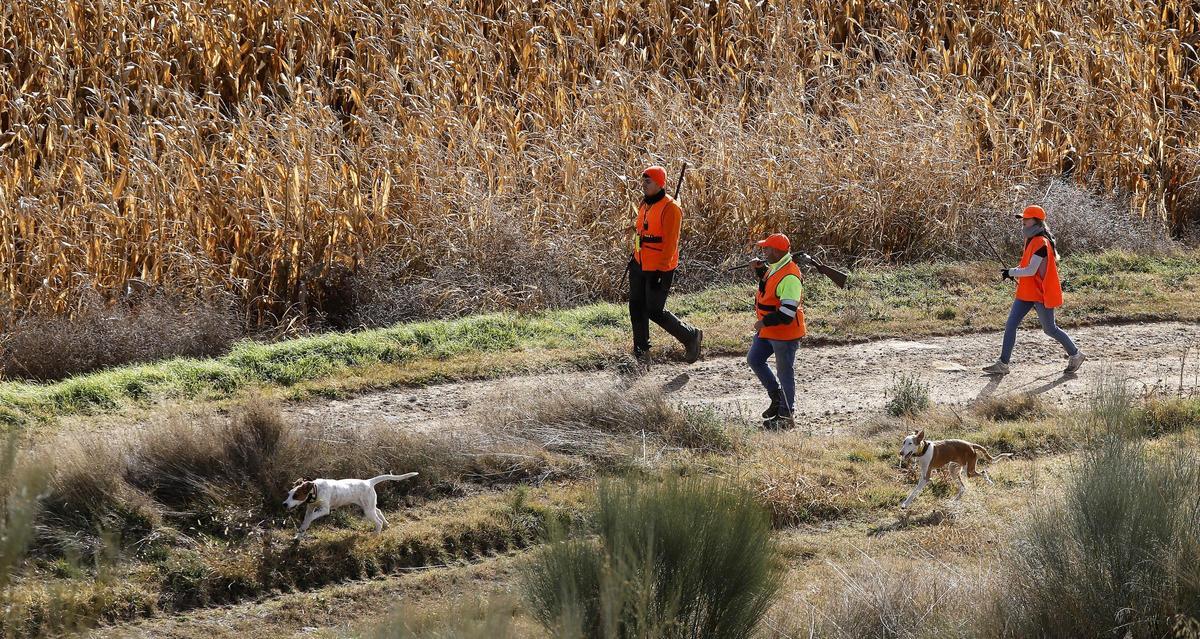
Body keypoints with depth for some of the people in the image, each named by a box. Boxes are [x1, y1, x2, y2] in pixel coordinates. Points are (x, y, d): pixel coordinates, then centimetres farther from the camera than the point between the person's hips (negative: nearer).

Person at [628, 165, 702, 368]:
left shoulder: (670, 208, -18)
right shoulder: (645, 204, 9)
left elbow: (670, 243, -21)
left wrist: (661, 271, -23)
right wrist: (634, 258, 20)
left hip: (659, 269, -9)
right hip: (640, 265, 9)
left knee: (655, 311, -4)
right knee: (636, 307, 8)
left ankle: (691, 337, 16)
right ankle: (641, 353, 19)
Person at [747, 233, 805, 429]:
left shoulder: (789, 278, -27)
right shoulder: (775, 267, 3)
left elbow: (787, 313, -30)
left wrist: (764, 322, -21)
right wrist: (759, 270, 10)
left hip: (785, 333, -10)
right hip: (767, 331, 10)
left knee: (785, 372, 0)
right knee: (754, 359, 19)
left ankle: (786, 416, 10)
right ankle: (777, 397, 30)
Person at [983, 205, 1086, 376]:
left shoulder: (1041, 243, -19)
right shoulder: (1032, 240, 11)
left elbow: (1031, 270, -24)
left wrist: (1011, 272, -15)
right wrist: (1015, 273, 7)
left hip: (1041, 294, -9)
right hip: (1026, 293, 9)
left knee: (1050, 329, 3)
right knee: (1010, 325, 1)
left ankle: (1075, 355, 21)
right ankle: (1003, 364, 2)